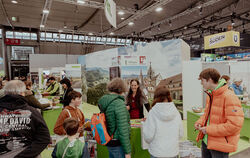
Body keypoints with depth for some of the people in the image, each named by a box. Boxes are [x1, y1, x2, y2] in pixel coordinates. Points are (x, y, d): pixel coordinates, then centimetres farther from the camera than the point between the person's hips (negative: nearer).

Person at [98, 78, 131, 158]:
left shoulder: (103, 101, 2)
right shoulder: (119, 103, -22)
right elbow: (123, 130, -23)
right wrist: (127, 151, -16)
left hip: (109, 141, 8)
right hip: (118, 144, -8)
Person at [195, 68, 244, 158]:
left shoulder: (229, 97, -20)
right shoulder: (210, 95, 6)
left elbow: (234, 125, -26)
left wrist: (209, 130, -22)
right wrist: (200, 122, 0)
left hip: (220, 145, -7)